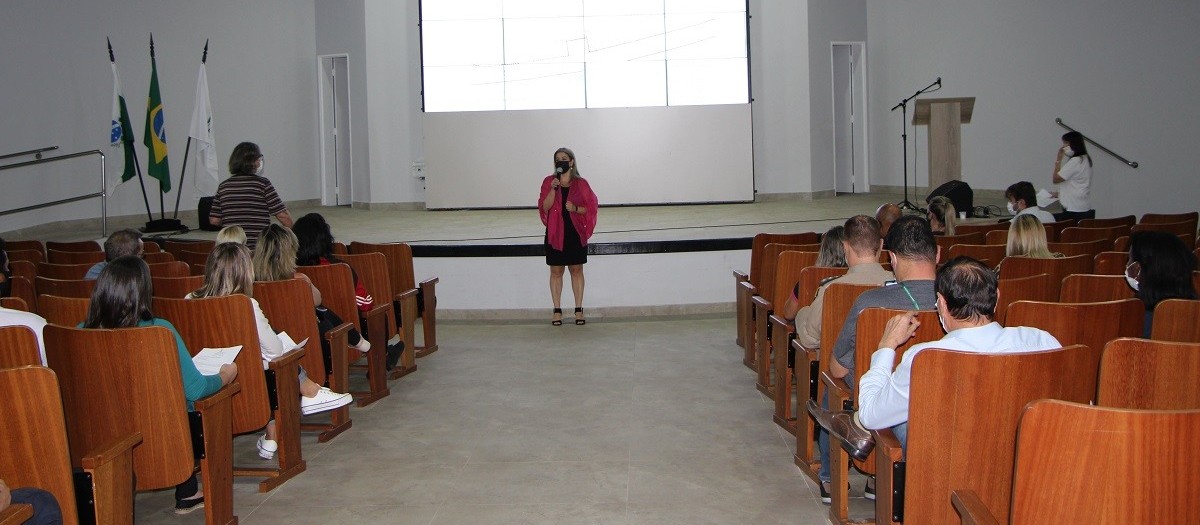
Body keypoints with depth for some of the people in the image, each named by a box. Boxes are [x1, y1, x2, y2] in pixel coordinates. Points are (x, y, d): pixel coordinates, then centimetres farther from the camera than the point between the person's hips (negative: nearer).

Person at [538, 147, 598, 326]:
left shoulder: (581, 184, 2)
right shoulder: (549, 182, 3)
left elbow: (591, 207, 2)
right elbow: (544, 207, -6)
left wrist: (576, 208, -15)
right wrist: (553, 189, -19)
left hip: (576, 233, 0)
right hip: (555, 233, 0)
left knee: (576, 270, 4)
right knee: (556, 271, 3)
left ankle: (579, 310, 10)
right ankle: (557, 311, 9)